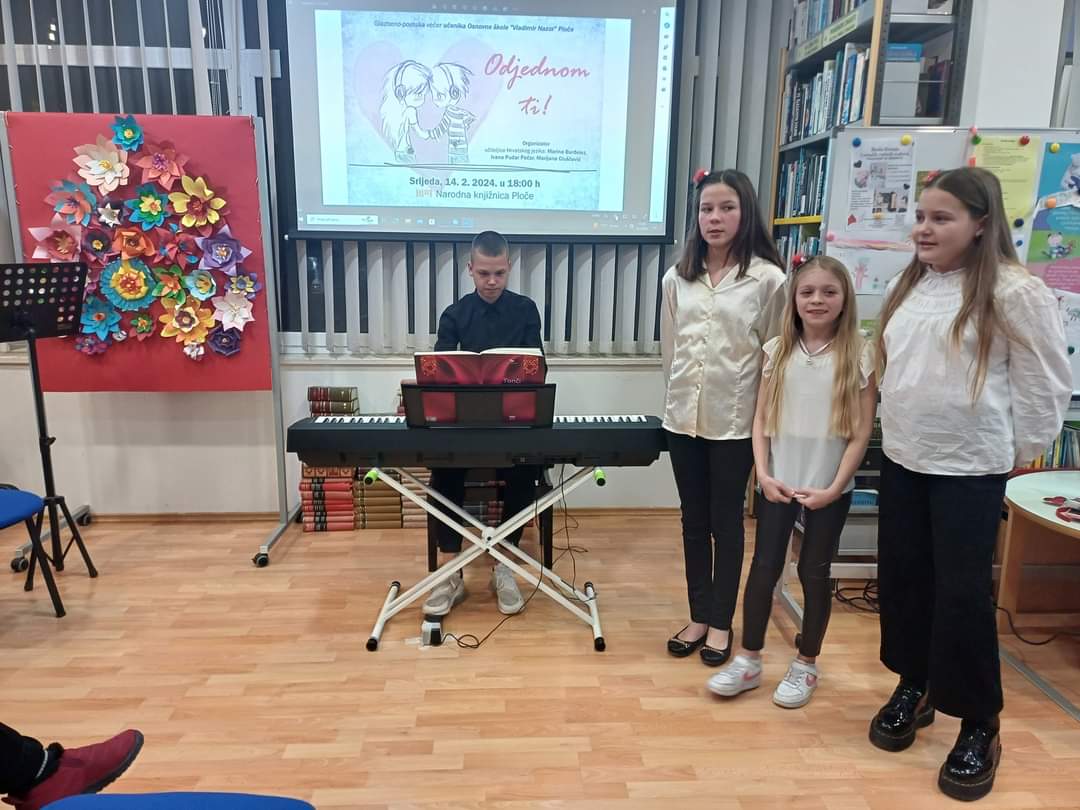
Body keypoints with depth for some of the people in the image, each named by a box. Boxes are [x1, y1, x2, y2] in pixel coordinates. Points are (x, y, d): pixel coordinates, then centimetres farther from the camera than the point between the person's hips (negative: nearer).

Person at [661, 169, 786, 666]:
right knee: (694, 521, 13)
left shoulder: (768, 279, -7)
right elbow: (669, 349, 10)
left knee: (727, 522, 9)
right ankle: (698, 616, 28)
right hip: (683, 417, 4)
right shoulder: (677, 278, 5)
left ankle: (721, 623, 25)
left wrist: (763, 420, -3)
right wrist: (680, 397, 9)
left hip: (734, 421, -4)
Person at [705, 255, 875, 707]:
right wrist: (764, 474, -7)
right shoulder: (777, 351, 1)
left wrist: (834, 487, -11)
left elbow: (862, 430, -6)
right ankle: (749, 661, 22)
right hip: (777, 482, 2)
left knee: (814, 573, 10)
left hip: (829, 487, -2)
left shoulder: (860, 355, -6)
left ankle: (806, 666, 28)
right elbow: (761, 419, 3)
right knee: (764, 567, 8)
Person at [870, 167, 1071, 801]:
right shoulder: (909, 287, 9)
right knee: (902, 580, 13)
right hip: (902, 459, 7)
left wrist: (1017, 451, -3)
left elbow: (1047, 384, -8)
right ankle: (914, 688, 34)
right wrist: (898, 427, 14)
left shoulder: (1015, 292, -12)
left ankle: (980, 727, 18)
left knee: (962, 594, -1)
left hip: (970, 468, -6)